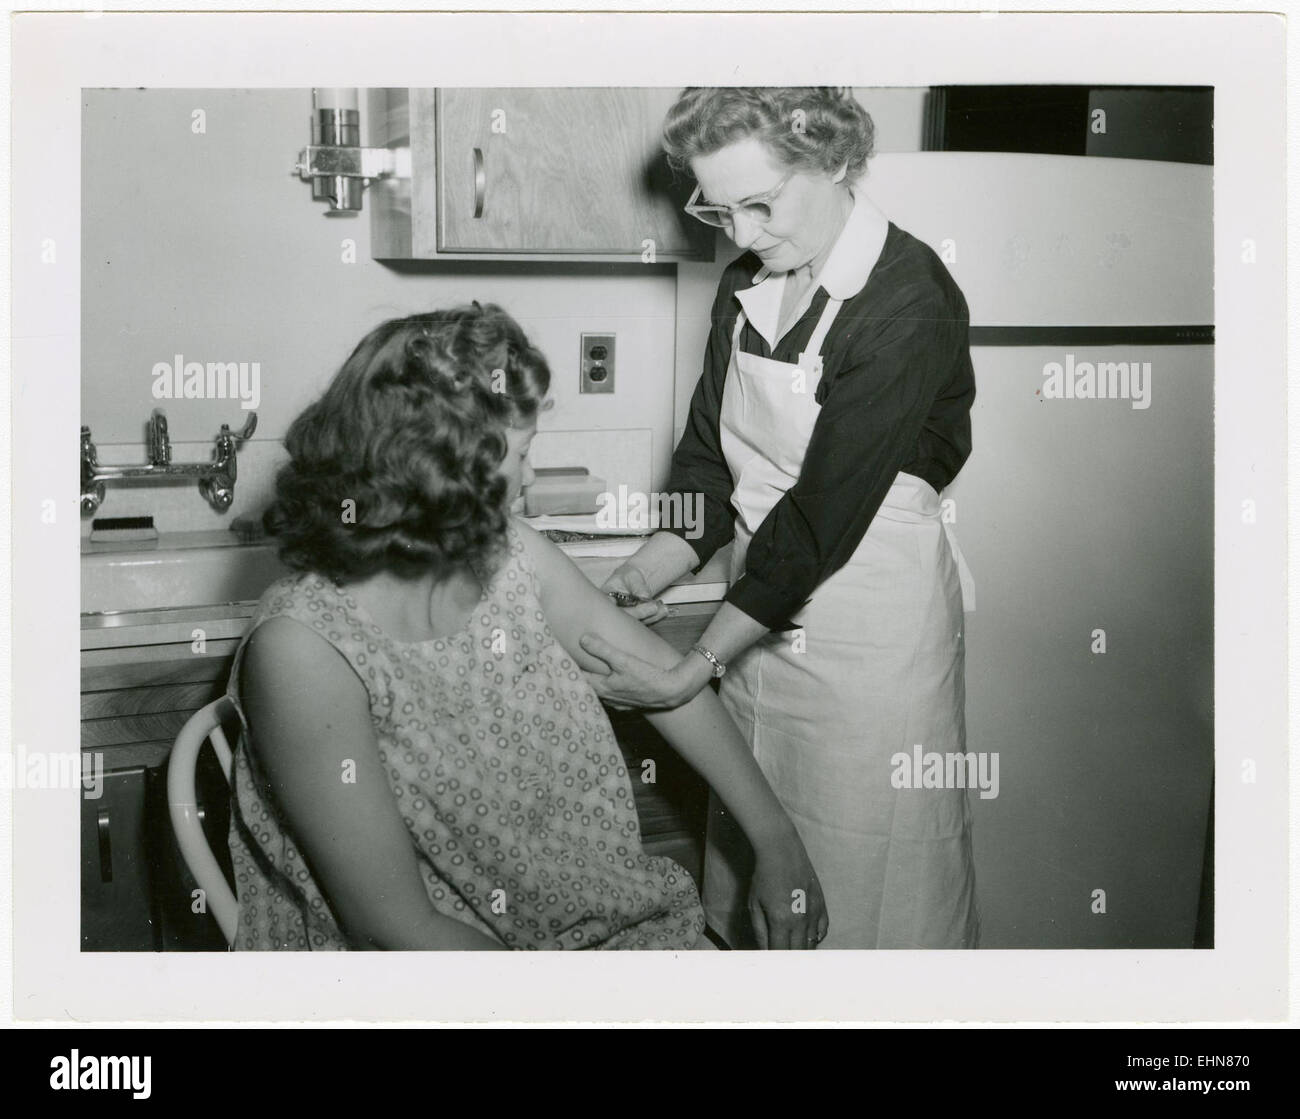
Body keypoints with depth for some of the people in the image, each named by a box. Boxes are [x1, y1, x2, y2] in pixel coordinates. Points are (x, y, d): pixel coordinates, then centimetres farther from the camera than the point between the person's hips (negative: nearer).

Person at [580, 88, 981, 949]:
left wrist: (689, 672, -22)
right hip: (761, 615, 7)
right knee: (748, 881, 16)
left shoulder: (910, 306, -18)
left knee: (863, 890, 5)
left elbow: (824, 513, -22)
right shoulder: (748, 286, 5)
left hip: (873, 625, -7)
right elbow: (709, 462, 7)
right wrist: (637, 580, -10)